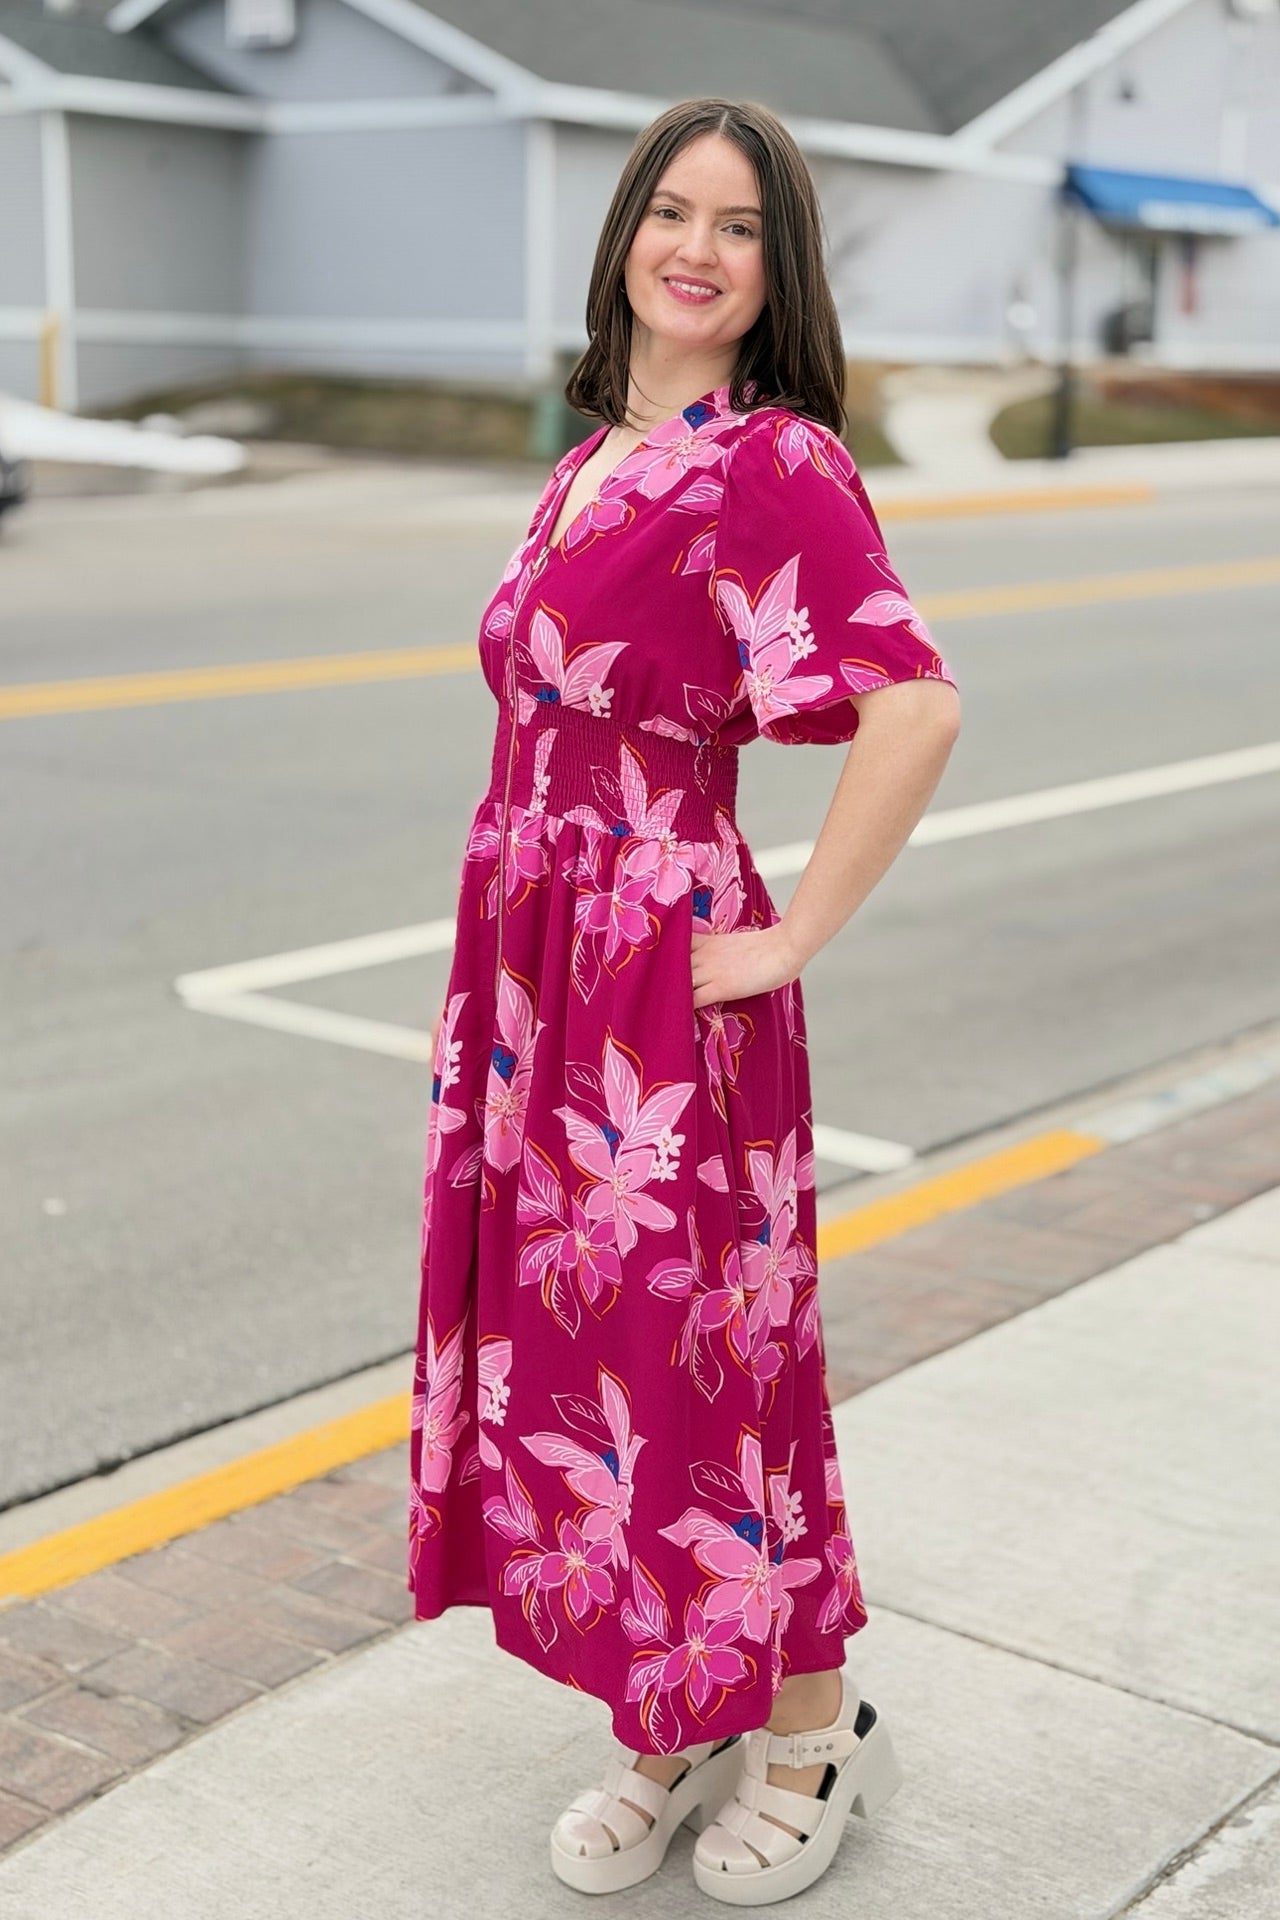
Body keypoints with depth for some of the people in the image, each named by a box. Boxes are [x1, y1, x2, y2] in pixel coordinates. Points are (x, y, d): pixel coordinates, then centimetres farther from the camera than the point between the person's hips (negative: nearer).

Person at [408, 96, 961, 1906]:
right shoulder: (597, 461, 12)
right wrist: (511, 984, 15)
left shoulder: (779, 464, -13)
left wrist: (792, 937, -19)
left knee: (697, 1351, 4)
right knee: (573, 1342, 13)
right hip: (536, 971, 8)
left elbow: (917, 705, -25)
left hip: (667, 981, -8)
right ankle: (676, 1730, 31)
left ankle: (812, 1724, 27)